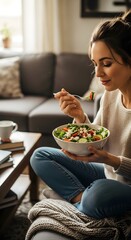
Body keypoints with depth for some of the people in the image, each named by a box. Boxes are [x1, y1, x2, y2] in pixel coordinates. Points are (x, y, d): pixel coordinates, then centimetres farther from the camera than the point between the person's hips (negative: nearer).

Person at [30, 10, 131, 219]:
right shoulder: (110, 93, -3)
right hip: (108, 174, 7)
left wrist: (110, 160, -31)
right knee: (40, 155, 1)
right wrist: (80, 117, -16)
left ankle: (83, 201, -5)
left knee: (99, 193, -38)